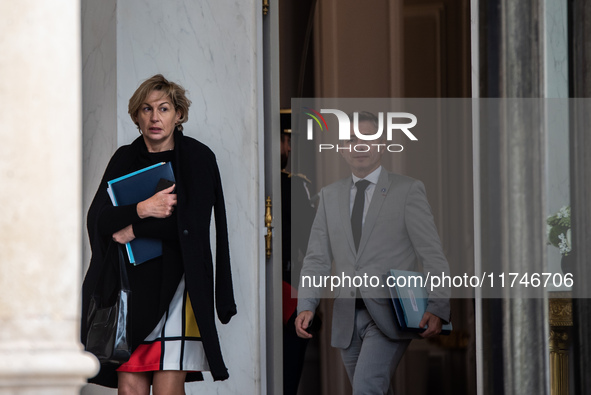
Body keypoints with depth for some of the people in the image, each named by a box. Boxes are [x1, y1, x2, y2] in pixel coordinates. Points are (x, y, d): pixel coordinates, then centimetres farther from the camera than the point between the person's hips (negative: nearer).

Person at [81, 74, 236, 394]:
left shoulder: (197, 158, 1)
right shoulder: (124, 160, 11)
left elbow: (191, 224, -9)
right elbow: (97, 220, 1)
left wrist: (134, 230, -8)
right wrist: (141, 210, -16)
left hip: (175, 284, -3)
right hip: (130, 283, 3)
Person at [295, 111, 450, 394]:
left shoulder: (408, 190, 2)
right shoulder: (330, 196, 15)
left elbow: (432, 255, -3)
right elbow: (317, 259, 12)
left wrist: (437, 308, -16)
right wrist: (306, 305, -4)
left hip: (390, 314, -5)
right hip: (348, 317, 5)